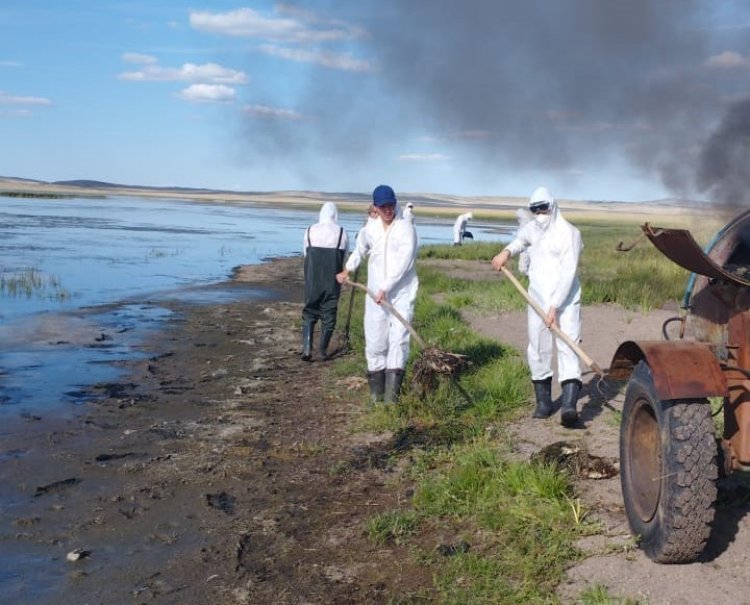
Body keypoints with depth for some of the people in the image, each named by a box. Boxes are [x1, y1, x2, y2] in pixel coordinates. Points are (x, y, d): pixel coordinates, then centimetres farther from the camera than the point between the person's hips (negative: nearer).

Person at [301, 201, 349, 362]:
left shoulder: (310, 231, -1)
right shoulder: (342, 233, -5)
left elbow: (305, 253, 6)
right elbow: (344, 257, 4)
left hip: (312, 279, 1)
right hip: (333, 281, -1)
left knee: (309, 313, 10)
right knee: (329, 314, 9)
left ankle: (307, 347, -5)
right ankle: (323, 351, 12)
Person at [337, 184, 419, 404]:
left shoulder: (406, 227, -9)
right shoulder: (369, 229, 7)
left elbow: (404, 262, -18)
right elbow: (360, 250, 28)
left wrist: (386, 288, -21)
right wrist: (347, 270, 23)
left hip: (402, 293, -4)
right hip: (375, 293, 4)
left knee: (398, 338, -11)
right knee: (374, 340, 5)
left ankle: (392, 390, -11)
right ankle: (376, 388, 17)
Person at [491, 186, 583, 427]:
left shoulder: (569, 233, -13)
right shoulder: (531, 229, 9)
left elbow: (568, 274, -18)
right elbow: (520, 240, 35)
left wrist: (555, 307, -23)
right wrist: (507, 251, 12)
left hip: (565, 301, -6)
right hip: (537, 300, 6)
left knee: (567, 347, -17)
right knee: (537, 350, 10)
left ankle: (569, 405, -29)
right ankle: (543, 401, 24)